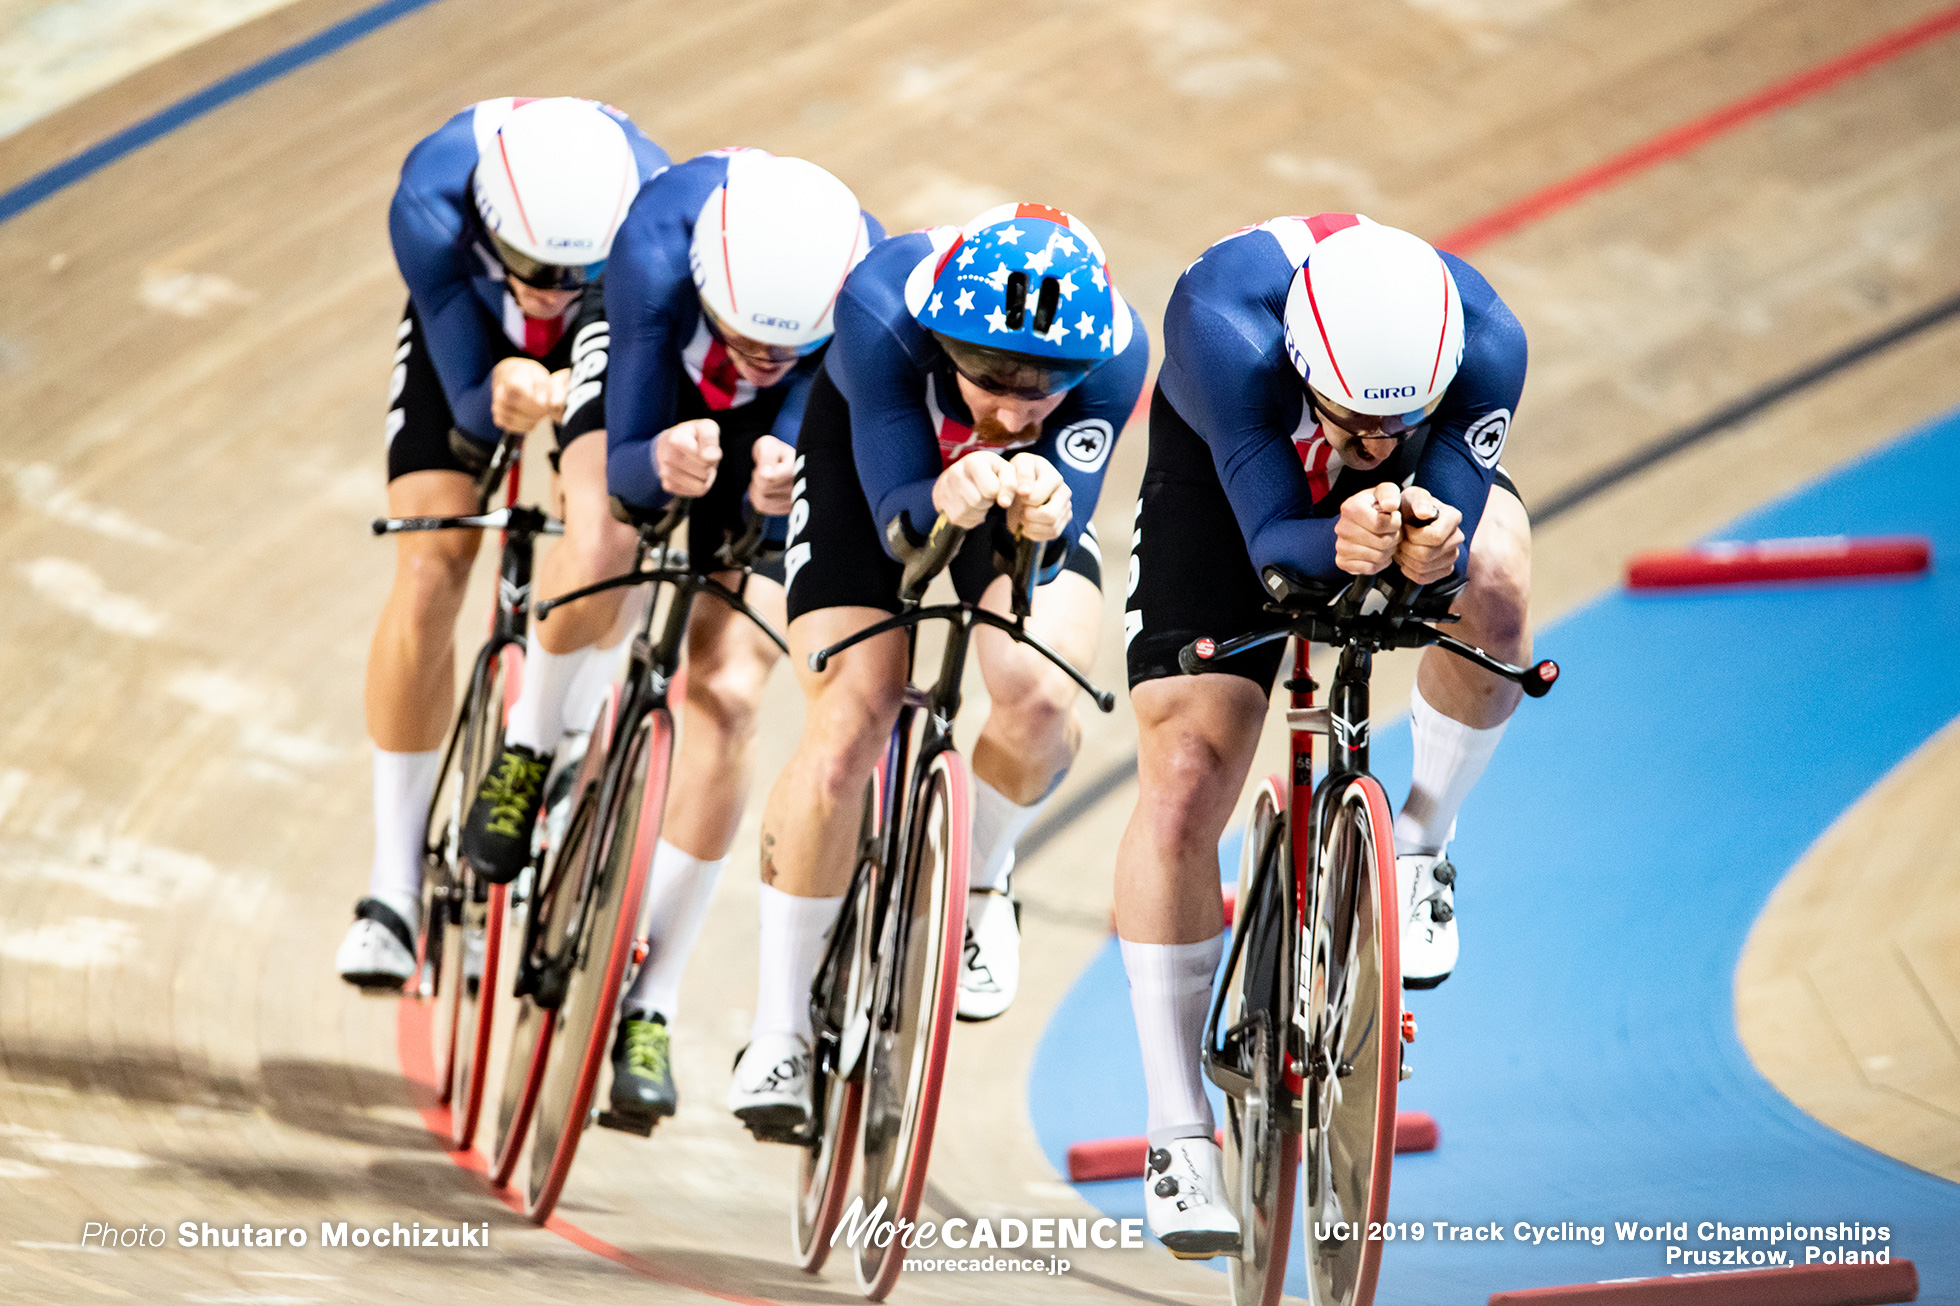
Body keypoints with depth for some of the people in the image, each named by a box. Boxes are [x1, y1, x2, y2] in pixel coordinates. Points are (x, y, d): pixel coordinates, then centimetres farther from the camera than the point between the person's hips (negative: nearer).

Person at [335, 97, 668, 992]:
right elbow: (468, 403, -32)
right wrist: (501, 398, -56)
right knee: (430, 573, -15)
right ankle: (395, 881, -5)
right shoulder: (433, 204, -39)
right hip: (466, 341, 0)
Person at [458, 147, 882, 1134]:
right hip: (647, 370, -1)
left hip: (772, 430, 1)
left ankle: (651, 1002, -1)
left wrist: (779, 480, -59)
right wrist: (663, 462, -59)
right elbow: (626, 461, -36)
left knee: (727, 693, -12)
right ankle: (532, 741, -1)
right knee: (603, 545, -34)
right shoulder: (662, 255, -41)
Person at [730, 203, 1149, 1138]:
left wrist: (1043, 518, -60)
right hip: (871, 458, -1)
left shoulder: (1114, 351, -36)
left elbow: (1049, 549, -37)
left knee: (1040, 700, -25)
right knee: (846, 733, -19)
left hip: (1029, 480, 1)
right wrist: (946, 501, -61)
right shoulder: (882, 311, -40)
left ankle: (978, 882, 10)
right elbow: (899, 516, -38)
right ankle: (779, 1031, -2)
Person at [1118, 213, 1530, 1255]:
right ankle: (1177, 1137, -1)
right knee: (1184, 784, -12)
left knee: (1492, 592, -34)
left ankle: (1420, 844, -6)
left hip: (1424, 489, 1)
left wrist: (1440, 546, -55)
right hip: (1226, 478, -1)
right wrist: (1340, 545, -60)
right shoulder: (1227, 329, -41)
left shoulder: (1485, 344, -36)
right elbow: (1270, 540, -38)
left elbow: (1457, 524, -32)